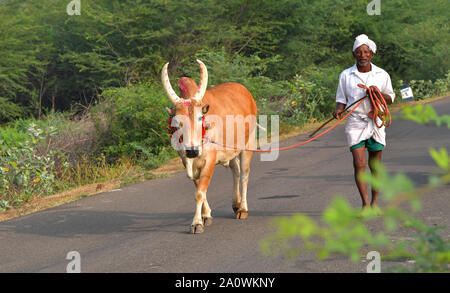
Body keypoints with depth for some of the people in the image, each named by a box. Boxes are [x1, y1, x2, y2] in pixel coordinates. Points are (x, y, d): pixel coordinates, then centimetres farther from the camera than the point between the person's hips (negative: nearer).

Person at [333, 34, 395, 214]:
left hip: (376, 122, 1)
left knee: (375, 165, 6)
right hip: (355, 122, -1)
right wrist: (339, 110, -10)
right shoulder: (345, 75, 5)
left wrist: (378, 93, -9)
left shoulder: (382, 75, 6)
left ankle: (375, 203, 18)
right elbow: (341, 98, 12)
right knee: (359, 163, -11)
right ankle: (365, 204, -11)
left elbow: (390, 99, 12)